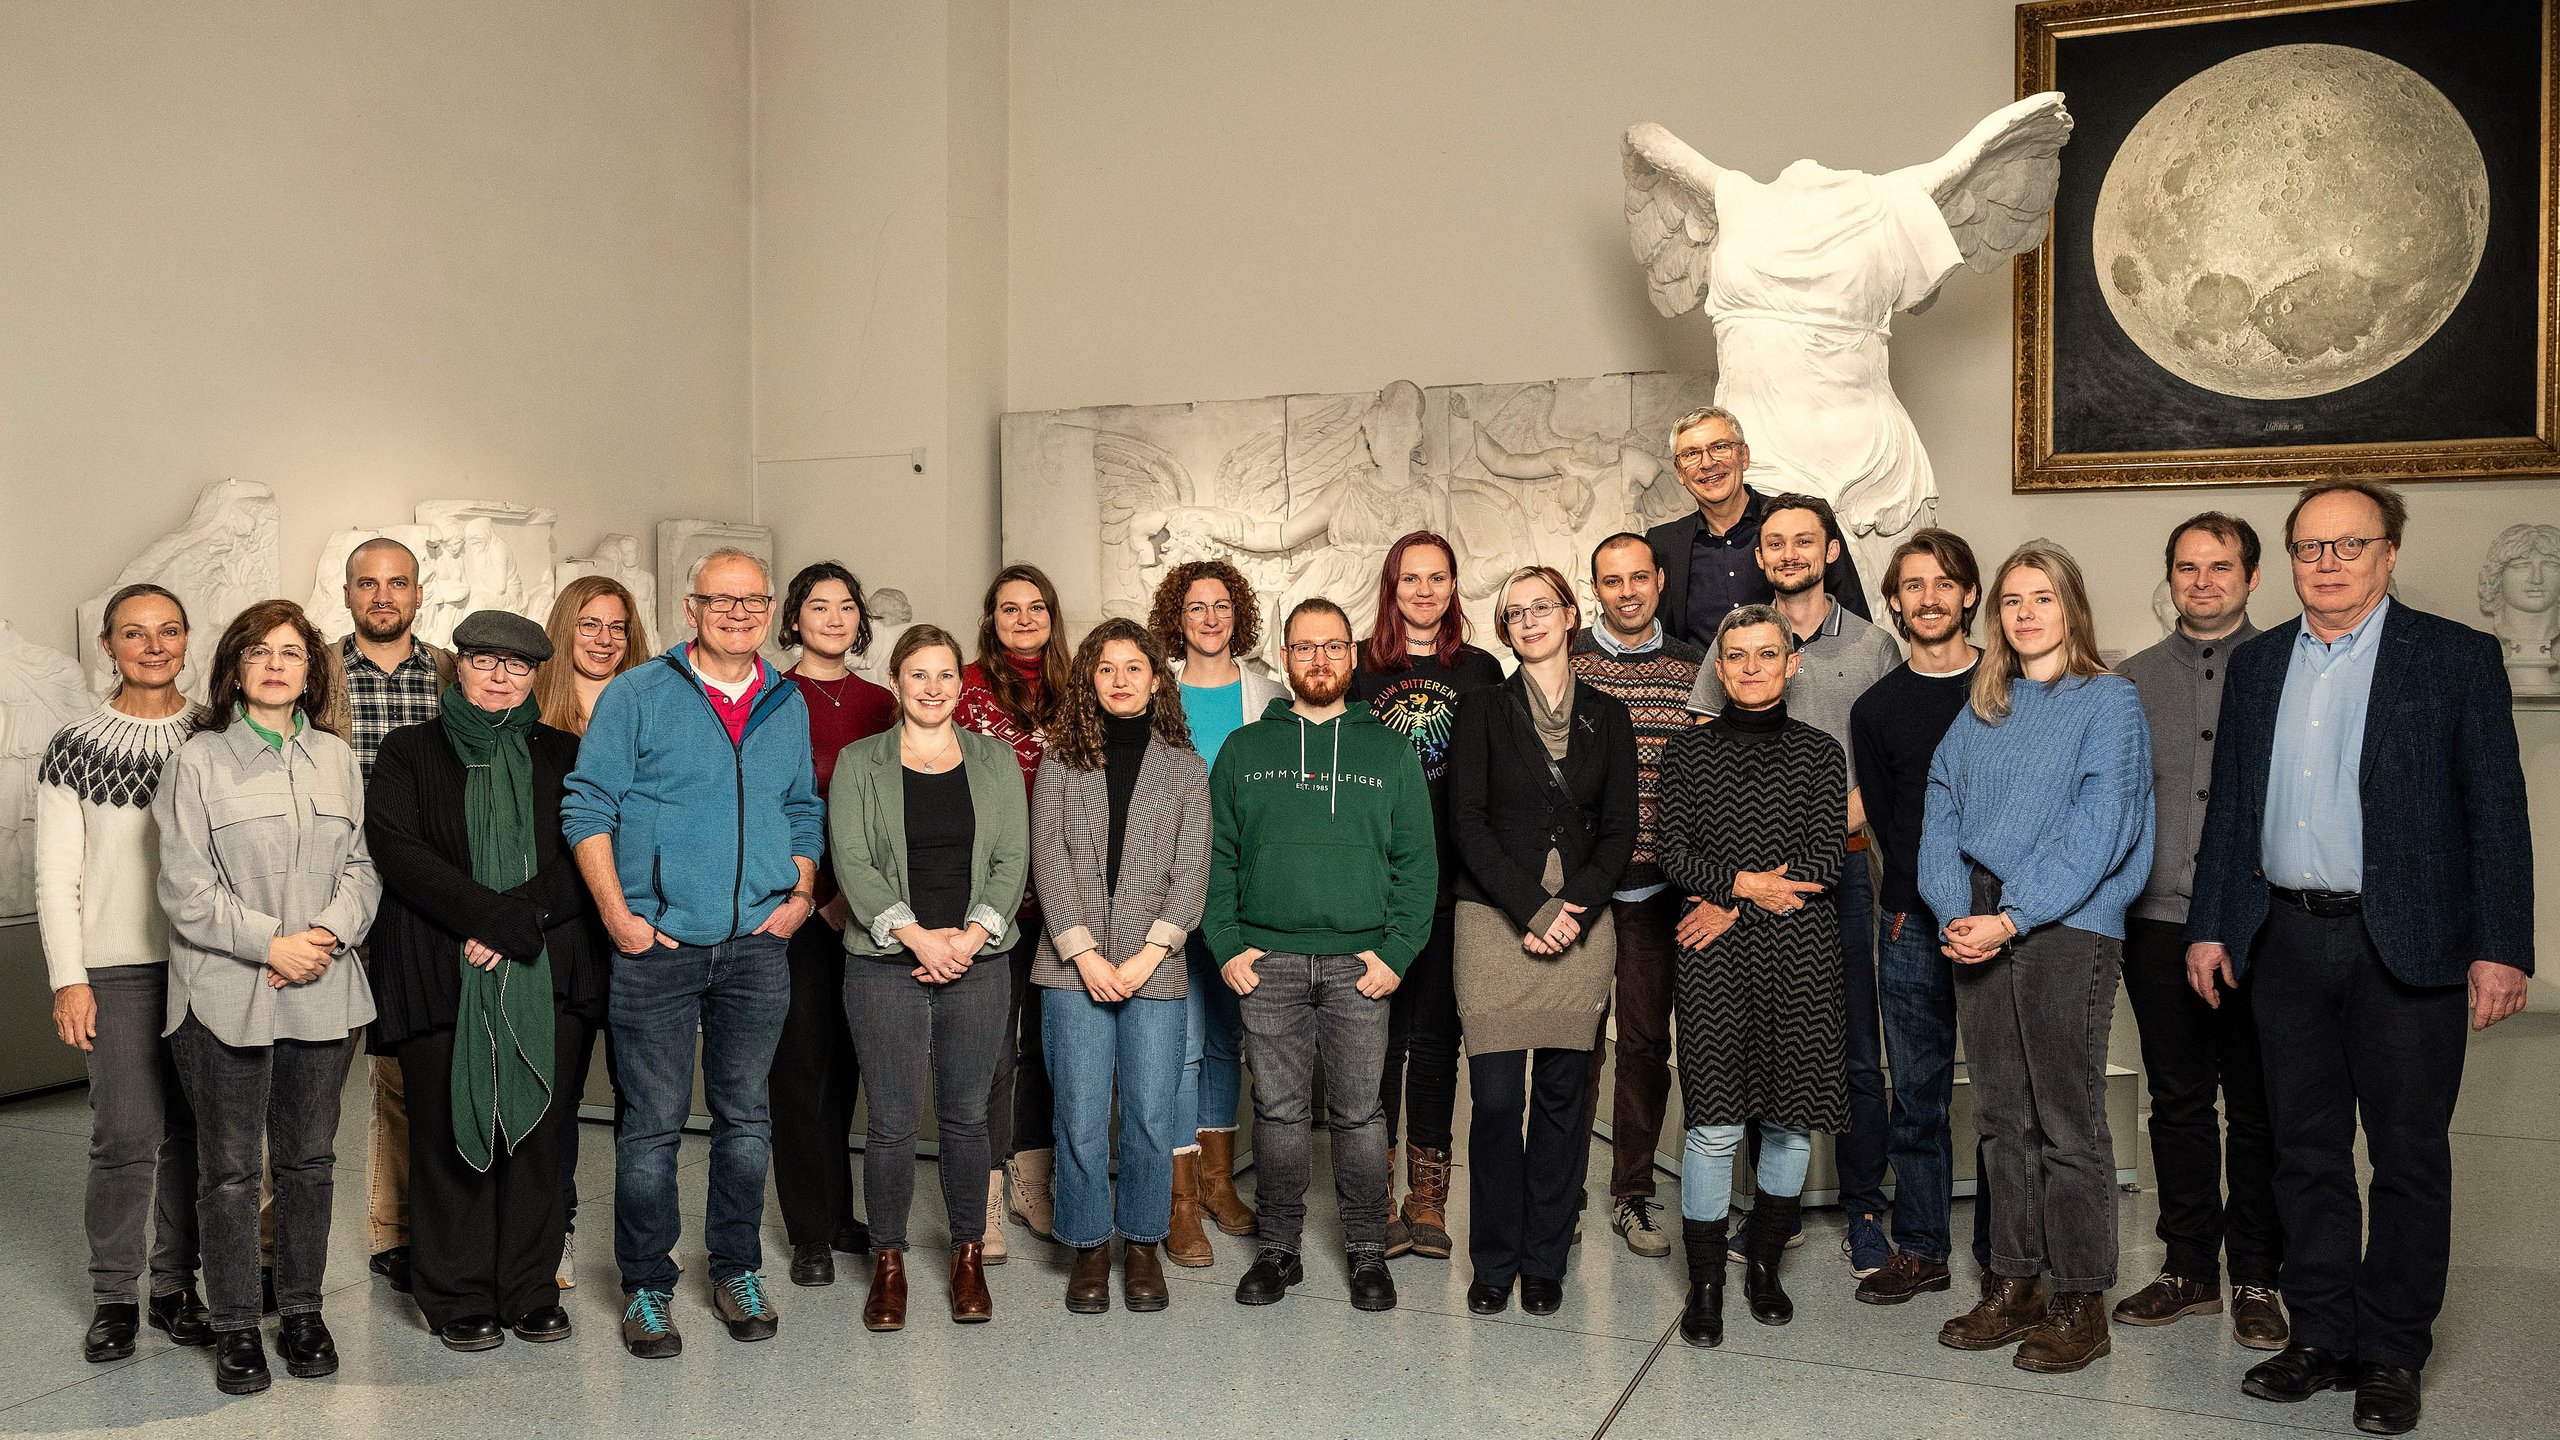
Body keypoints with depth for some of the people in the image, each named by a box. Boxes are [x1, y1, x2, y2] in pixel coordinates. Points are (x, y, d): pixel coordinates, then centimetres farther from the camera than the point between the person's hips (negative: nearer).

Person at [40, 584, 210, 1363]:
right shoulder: (74, 747, 1)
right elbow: (56, 875, 1)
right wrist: (68, 978, -5)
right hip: (117, 964, -2)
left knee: (192, 1129, 6)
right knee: (127, 1132, -4)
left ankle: (176, 1283, 19)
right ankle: (115, 1294, 11)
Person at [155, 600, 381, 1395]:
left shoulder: (337, 758, 9)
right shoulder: (197, 761, -3)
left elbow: (360, 866, 9)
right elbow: (187, 889, -7)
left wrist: (331, 932, -8)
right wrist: (271, 942, -14)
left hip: (322, 994, 3)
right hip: (225, 998, -3)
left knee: (309, 1161, 12)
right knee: (229, 1170, 5)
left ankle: (303, 1312, 26)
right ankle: (235, 1328, 19)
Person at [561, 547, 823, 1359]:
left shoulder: (788, 705, 11)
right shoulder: (637, 696, -1)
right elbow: (587, 807, -3)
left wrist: (801, 891, 5)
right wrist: (616, 913, -10)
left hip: (758, 944, 3)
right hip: (658, 946, -3)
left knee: (746, 1116, 10)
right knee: (654, 1122, 2)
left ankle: (737, 1270, 25)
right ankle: (646, 1286, 16)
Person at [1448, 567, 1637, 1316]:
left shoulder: (1607, 716, 11)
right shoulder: (1482, 709, 5)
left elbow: (1620, 828, 7)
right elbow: (1468, 820, -3)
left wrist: (1574, 907, -8)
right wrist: (1532, 909, -11)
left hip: (1581, 925, 2)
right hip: (1494, 922, -2)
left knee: (1562, 1095, 5)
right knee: (1496, 1097, -4)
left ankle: (1545, 1261, 18)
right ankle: (1494, 1262, 12)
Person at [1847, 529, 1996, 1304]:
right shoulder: (1876, 707, 10)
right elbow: (1883, 817, 5)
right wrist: (1923, 897, -9)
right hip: (1912, 925, 2)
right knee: (1916, 1092, 6)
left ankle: (2003, 1259, 13)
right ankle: (1919, 1249, 16)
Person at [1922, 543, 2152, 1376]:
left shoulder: (2109, 701, -1)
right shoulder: (1980, 713, 15)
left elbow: (2098, 825, -11)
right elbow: (1941, 812, 8)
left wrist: (2012, 919, -17)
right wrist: (1957, 914, -8)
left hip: (2066, 929, -5)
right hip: (1979, 931, 5)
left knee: (2066, 1119, -1)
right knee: (2001, 1116, 10)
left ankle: (2081, 1303, 10)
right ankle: (2015, 1285, 20)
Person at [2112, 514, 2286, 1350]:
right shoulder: (2132, 681, 11)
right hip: (2159, 925, 3)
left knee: (2258, 1109, 5)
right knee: (2178, 1103, 10)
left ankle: (2256, 1279, 17)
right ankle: (2190, 1269, 21)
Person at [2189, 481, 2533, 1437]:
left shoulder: (2456, 658, -1)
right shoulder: (2256, 664, 11)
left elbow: (2496, 811, -4)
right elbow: (2230, 808, 13)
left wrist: (2501, 948, -10)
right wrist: (2210, 926, 8)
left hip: (2405, 946, -3)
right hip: (2286, 941, 4)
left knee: (2409, 1157, 5)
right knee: (2306, 1152, 11)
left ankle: (2392, 1356, 18)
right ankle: (2322, 1338, 23)